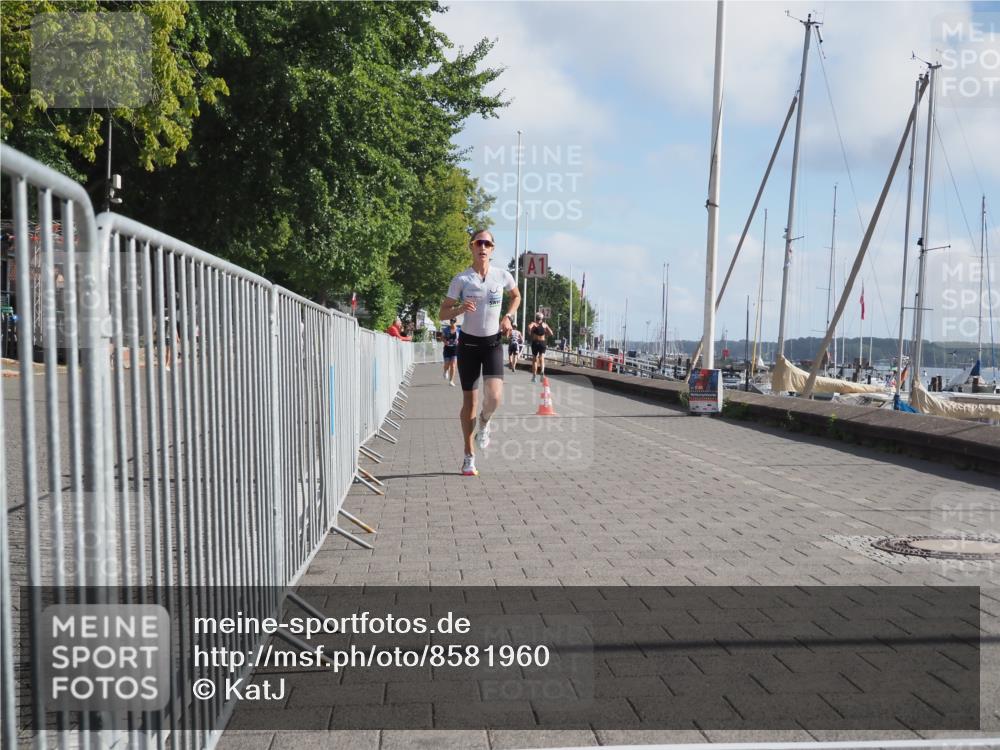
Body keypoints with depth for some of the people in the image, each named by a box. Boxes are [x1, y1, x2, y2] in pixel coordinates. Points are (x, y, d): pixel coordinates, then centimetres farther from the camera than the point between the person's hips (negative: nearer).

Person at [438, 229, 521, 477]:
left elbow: (516, 296, 19)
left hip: (493, 343, 1)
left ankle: (484, 421, 18)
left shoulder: (502, 276, -2)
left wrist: (507, 317, 3)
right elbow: (442, 313, -5)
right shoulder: (461, 280, -8)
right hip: (468, 344, -1)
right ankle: (469, 456, 19)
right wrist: (460, 308, -24)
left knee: (494, 397, -19)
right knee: (469, 401, 4)